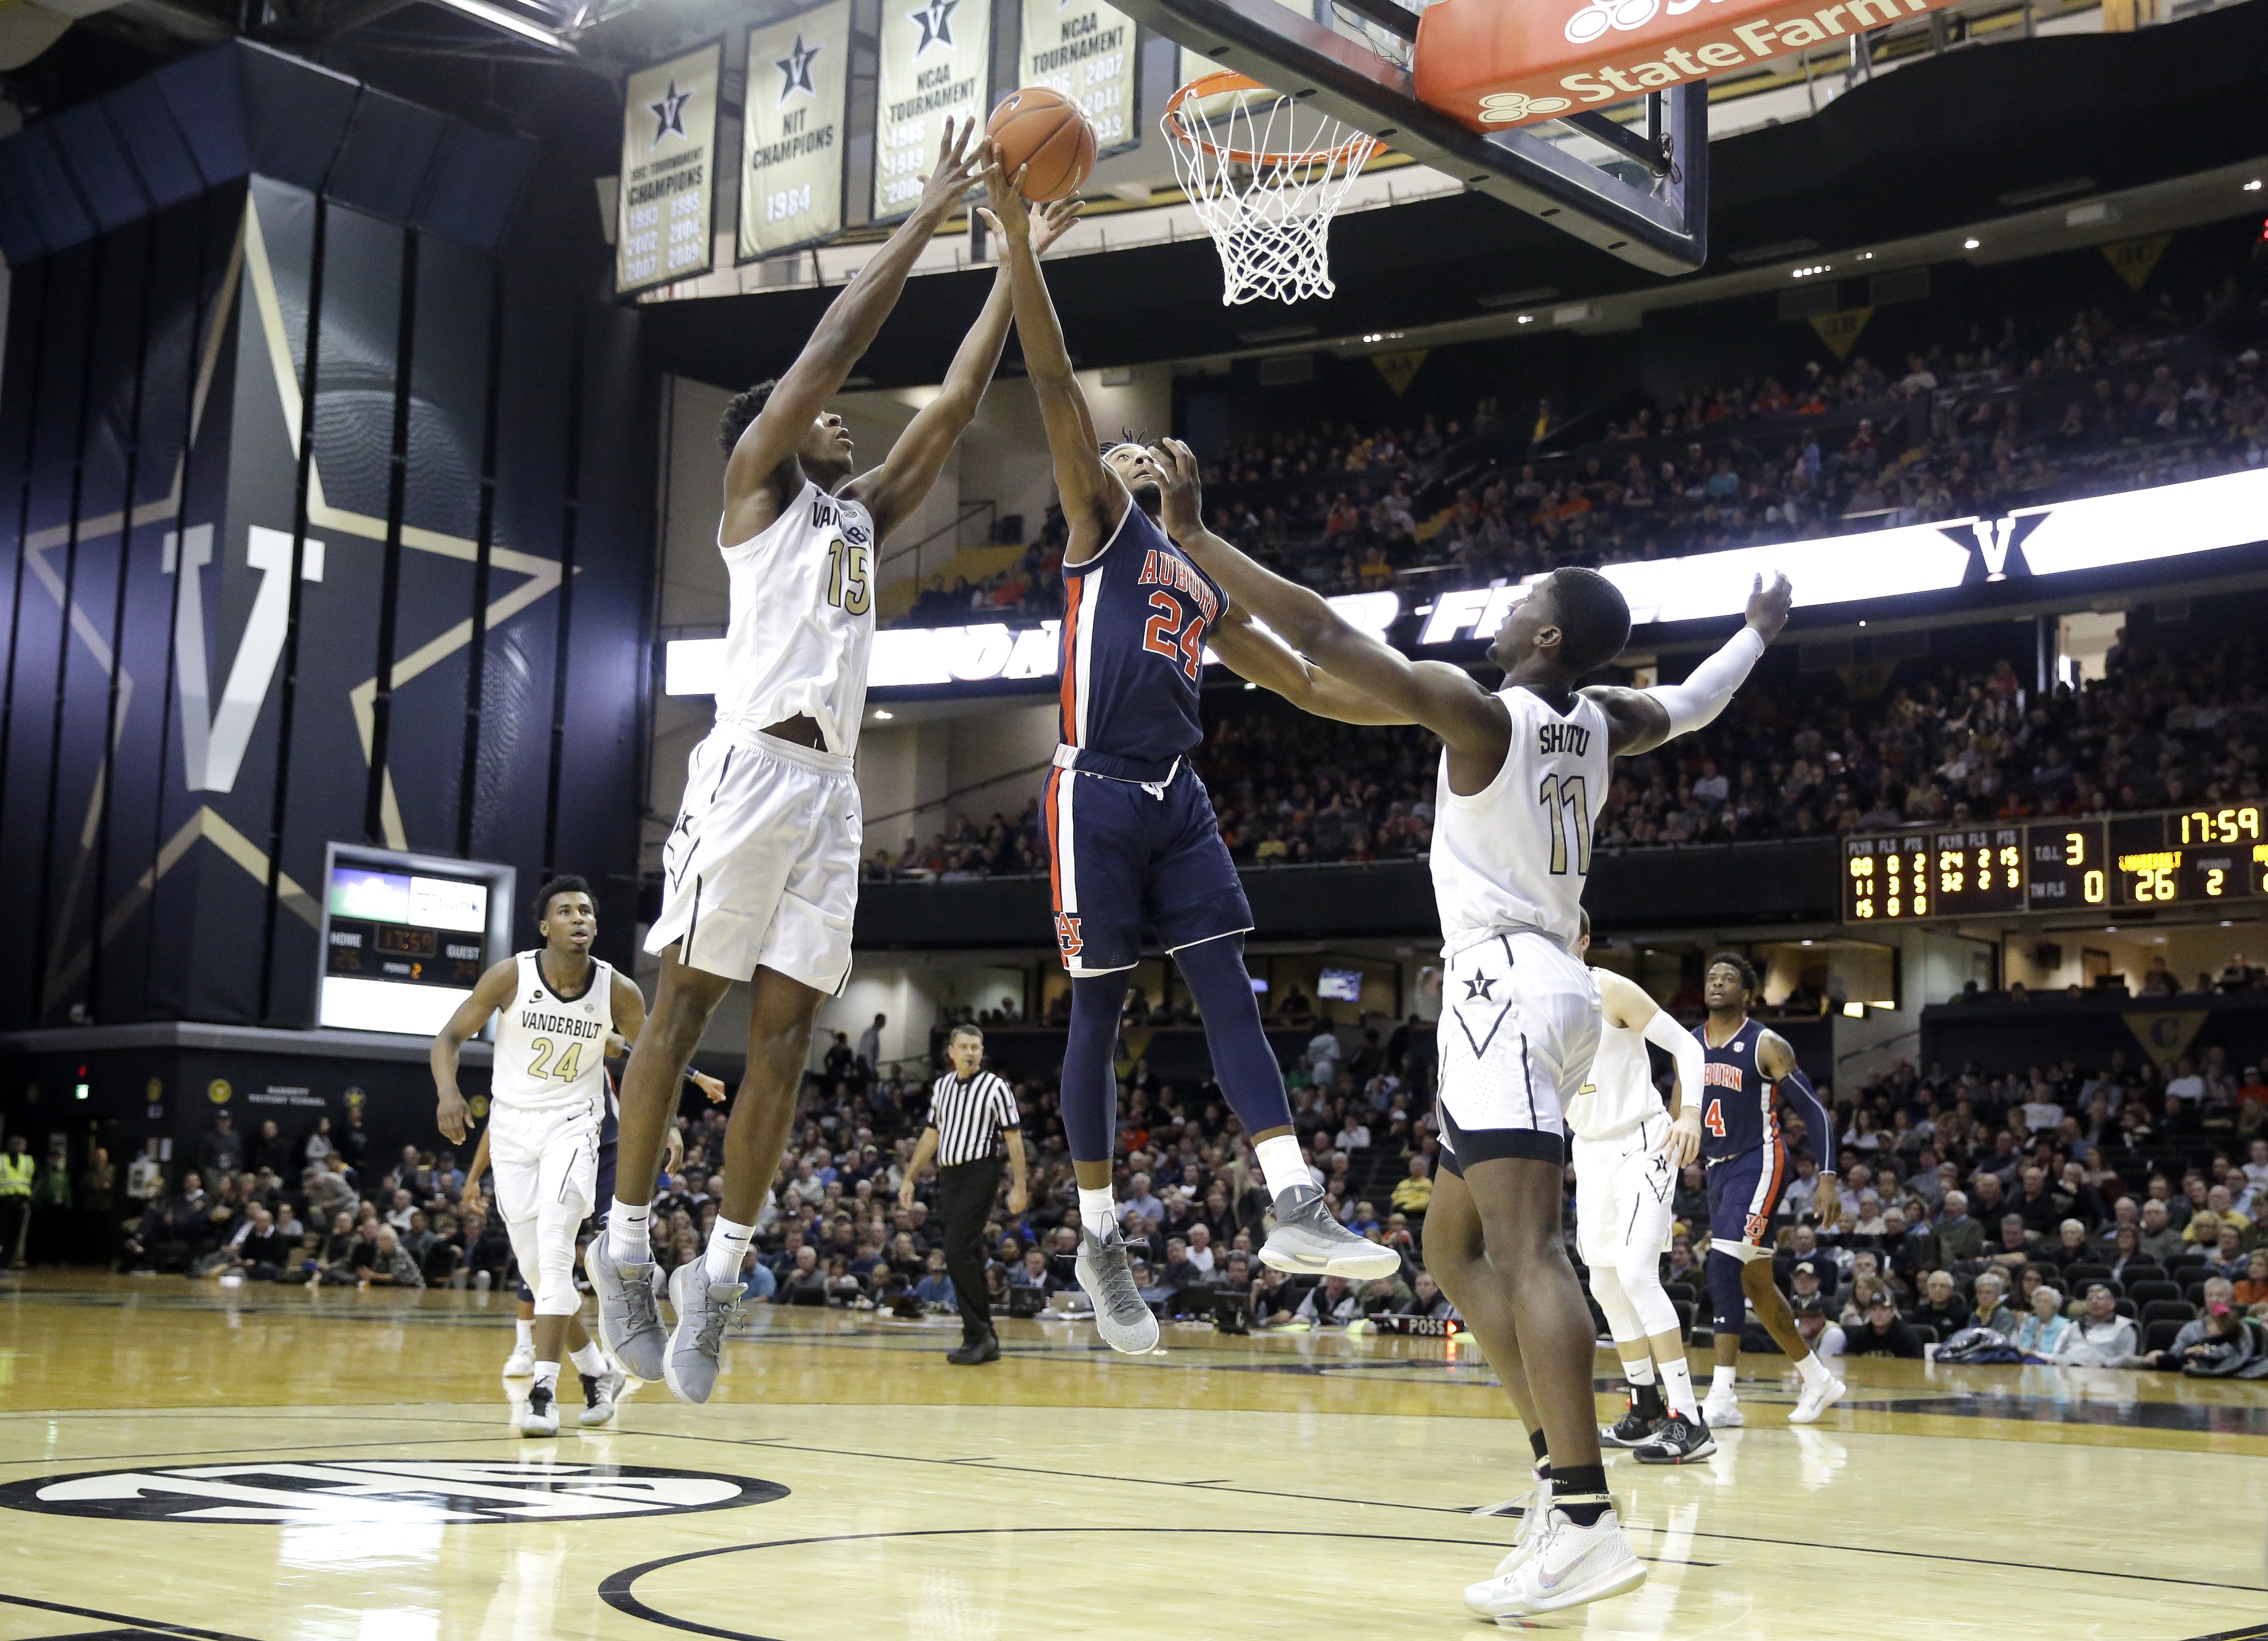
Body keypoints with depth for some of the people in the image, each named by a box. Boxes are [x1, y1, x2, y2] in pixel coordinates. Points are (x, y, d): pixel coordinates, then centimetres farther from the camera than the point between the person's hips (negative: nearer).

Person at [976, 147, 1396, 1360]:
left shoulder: (1204, 588, 24)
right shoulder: (1096, 527, 7)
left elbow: (1302, 681, 30)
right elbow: (1056, 390, -3)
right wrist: (1019, 244, -11)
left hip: (1179, 800, 6)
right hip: (1098, 793, -6)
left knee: (1228, 993, -5)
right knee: (1098, 1013, -1)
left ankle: (1294, 1209, -12)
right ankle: (1099, 1241, 7)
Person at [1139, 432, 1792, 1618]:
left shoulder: (1479, 711, -9)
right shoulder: (1598, 723, 14)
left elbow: (1324, 639, -17)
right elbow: (1693, 702, 35)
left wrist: (1192, 534, -14)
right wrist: (1762, 629, 56)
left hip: (1503, 984, -9)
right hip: (1557, 986, 9)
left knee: (1527, 1253, -19)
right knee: (1463, 1251, 17)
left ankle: (1588, 1524, -28)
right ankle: (1568, 1479, 14)